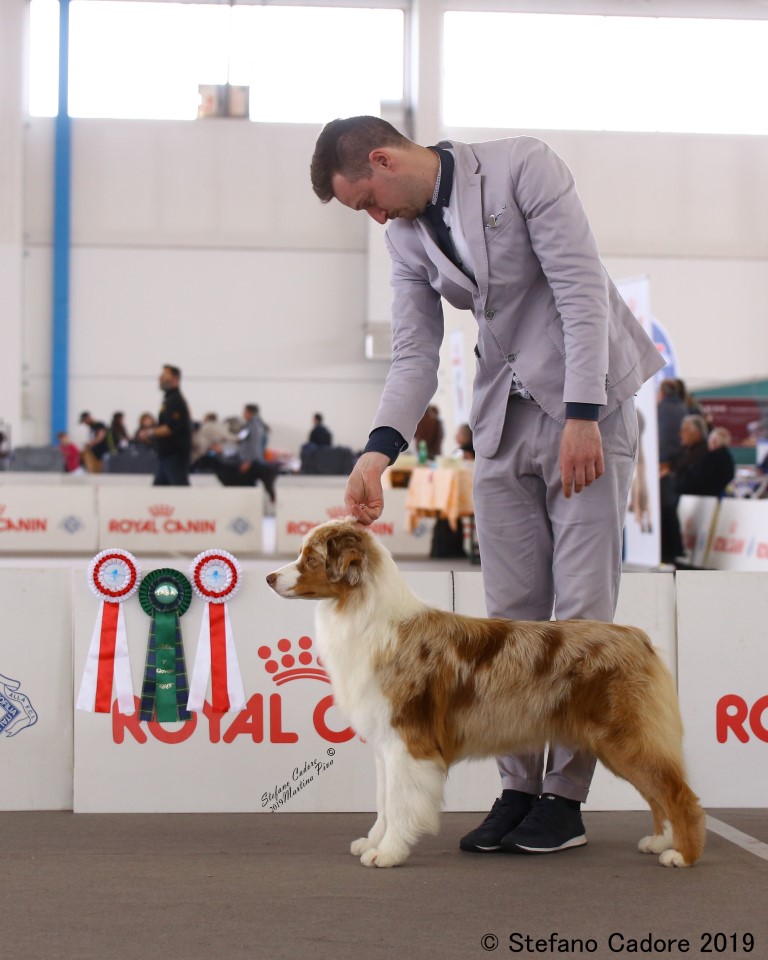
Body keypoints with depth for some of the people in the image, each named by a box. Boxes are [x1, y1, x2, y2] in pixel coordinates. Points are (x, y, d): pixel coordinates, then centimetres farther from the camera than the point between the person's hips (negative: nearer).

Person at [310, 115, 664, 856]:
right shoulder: (405, 234, 6)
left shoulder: (520, 168, -13)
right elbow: (415, 355, 2)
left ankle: (565, 795, 0)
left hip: (587, 402, -6)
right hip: (504, 414, 6)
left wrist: (582, 417, -22)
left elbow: (582, 293, -17)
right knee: (511, 609, 4)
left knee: (580, 601, -6)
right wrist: (379, 451, -14)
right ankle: (518, 789, 11)